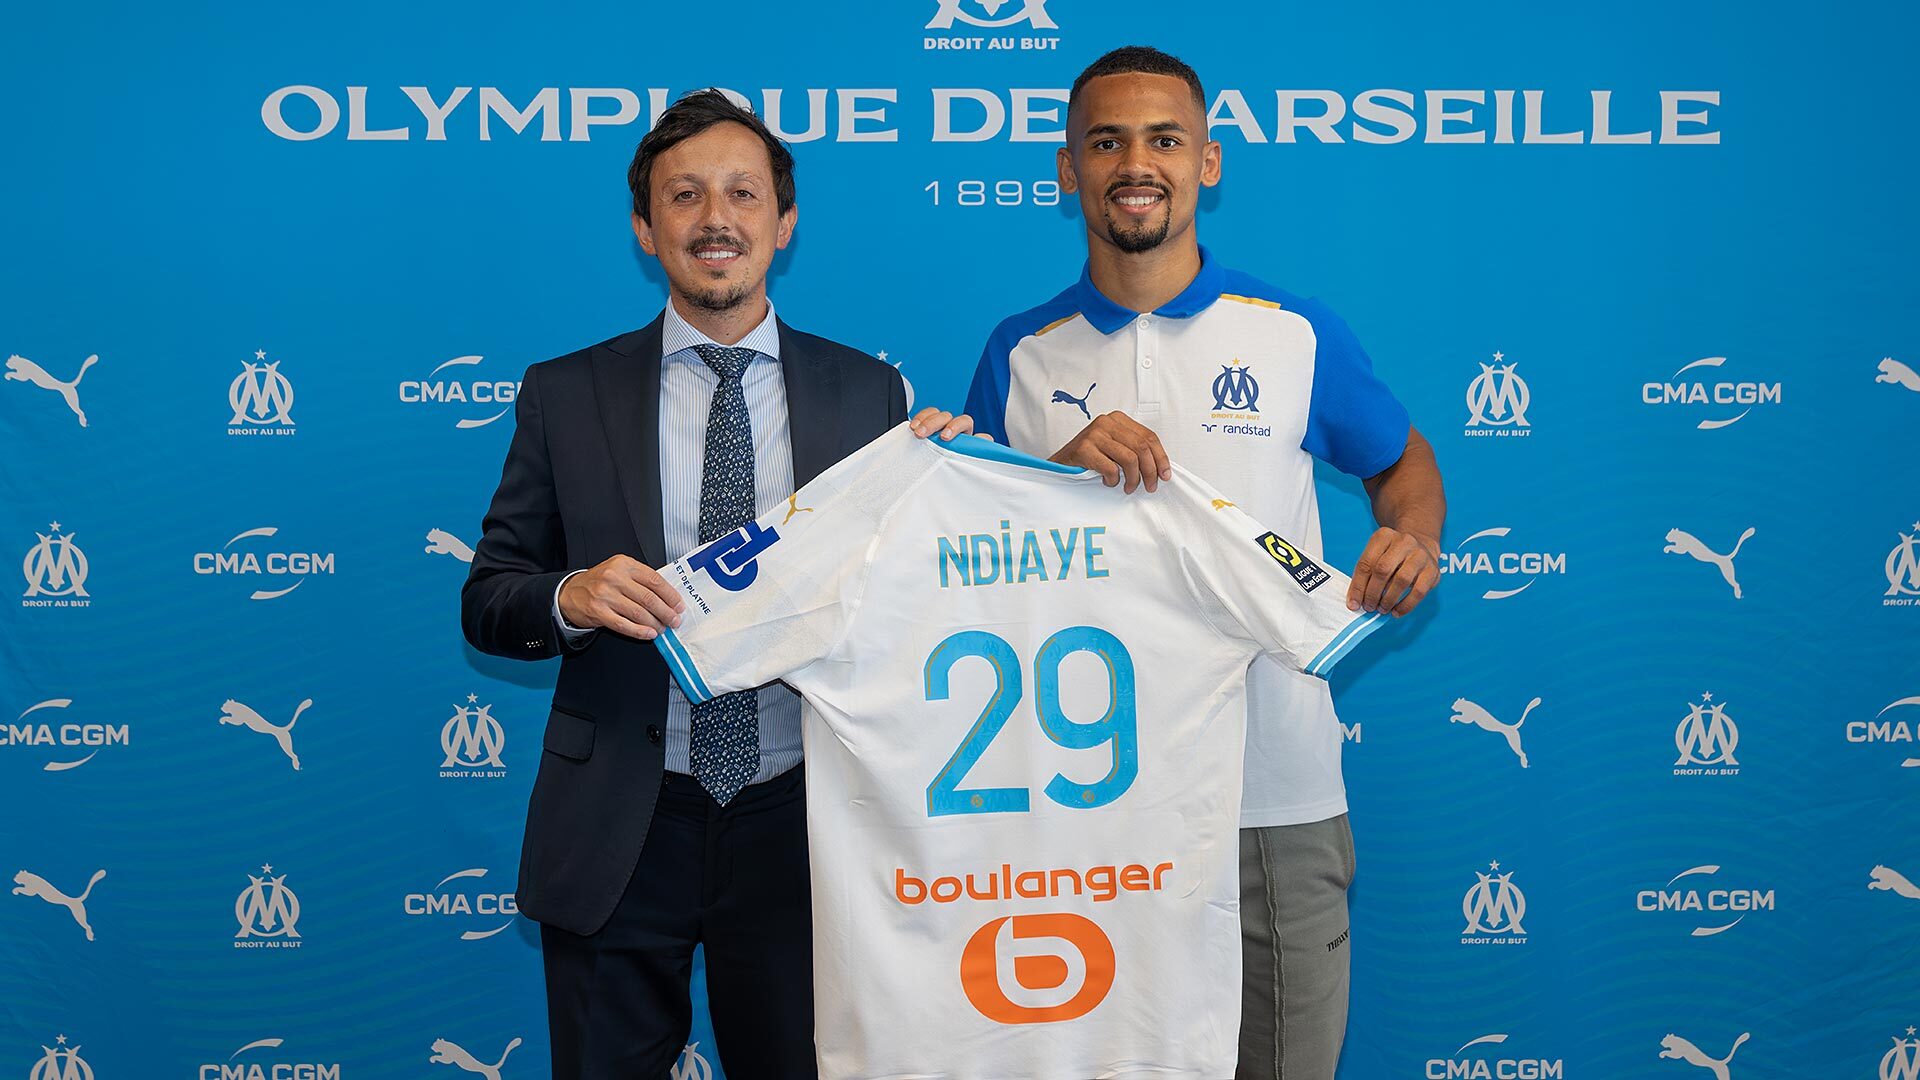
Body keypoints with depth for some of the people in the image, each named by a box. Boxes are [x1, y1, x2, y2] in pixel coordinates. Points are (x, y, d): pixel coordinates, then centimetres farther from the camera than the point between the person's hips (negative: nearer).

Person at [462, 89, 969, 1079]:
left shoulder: (868, 391, 3)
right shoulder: (565, 396, 2)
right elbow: (486, 599, 4)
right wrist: (570, 596, -18)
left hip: (798, 821, 0)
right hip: (617, 833, 0)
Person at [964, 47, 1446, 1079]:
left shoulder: (1297, 335, 2)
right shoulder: (1019, 353, 5)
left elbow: (1402, 459, 16)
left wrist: (1415, 535, -7)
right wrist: (1061, 470, -14)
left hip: (1275, 796, -1)